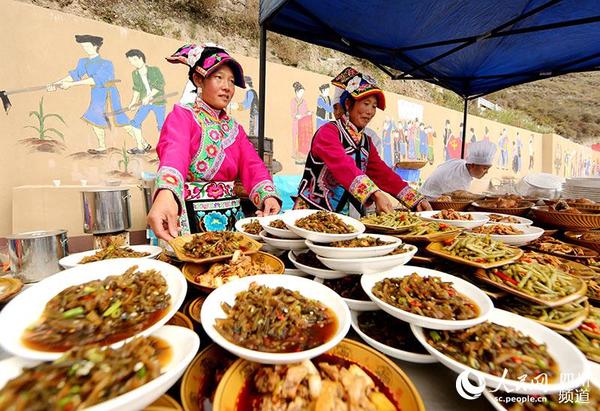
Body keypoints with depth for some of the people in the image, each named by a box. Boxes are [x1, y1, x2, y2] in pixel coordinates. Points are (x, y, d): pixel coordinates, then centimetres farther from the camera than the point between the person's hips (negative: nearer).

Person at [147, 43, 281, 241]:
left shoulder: (235, 128, 12)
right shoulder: (182, 115, -3)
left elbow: (253, 166, -2)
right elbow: (174, 153, -25)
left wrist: (268, 196, -22)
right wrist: (166, 194, -45)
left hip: (231, 218, 4)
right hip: (192, 219, -4)